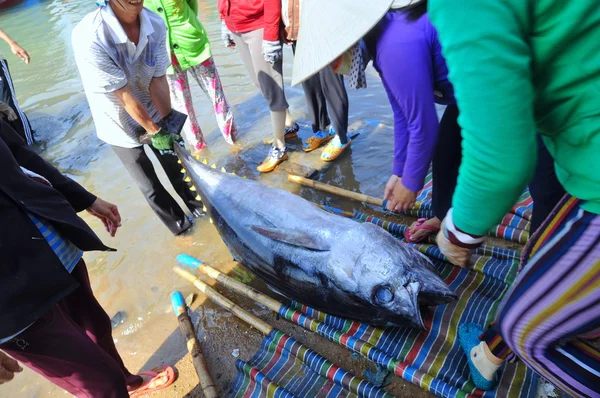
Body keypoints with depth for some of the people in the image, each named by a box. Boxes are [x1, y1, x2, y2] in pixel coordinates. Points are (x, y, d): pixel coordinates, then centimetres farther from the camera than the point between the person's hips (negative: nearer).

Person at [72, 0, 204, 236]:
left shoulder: (155, 25, -18)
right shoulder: (89, 37, -32)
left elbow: (158, 81, -15)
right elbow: (125, 96, -27)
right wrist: (154, 131, -19)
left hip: (151, 113, 3)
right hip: (120, 124, -3)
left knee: (174, 165, 19)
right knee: (150, 185, 13)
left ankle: (195, 204, 45)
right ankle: (177, 221, 37)